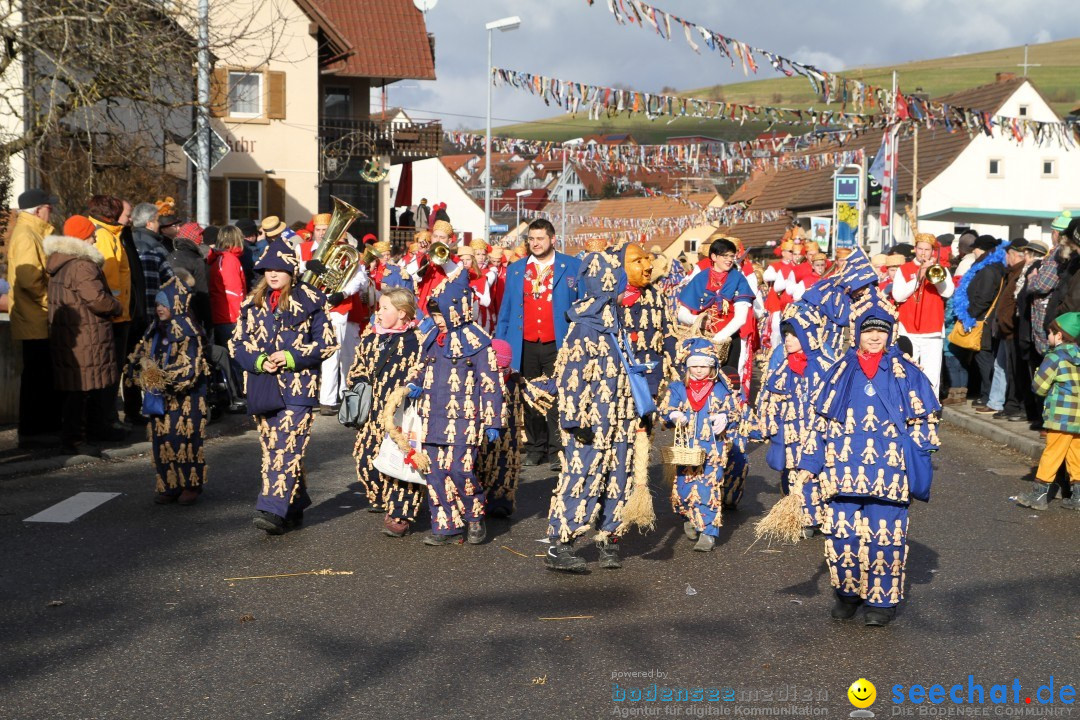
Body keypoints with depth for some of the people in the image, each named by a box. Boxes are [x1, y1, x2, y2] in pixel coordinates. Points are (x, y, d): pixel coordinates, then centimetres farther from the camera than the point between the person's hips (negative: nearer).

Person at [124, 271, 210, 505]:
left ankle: (191, 485, 11)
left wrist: (157, 373, -19)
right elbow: (140, 354, 18)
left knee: (184, 440, -2)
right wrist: (138, 368, -2)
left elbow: (188, 370, -18)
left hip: (184, 399, -7)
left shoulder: (187, 333, -13)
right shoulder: (155, 331, 11)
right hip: (159, 398, 7)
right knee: (162, 442, 7)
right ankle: (169, 486, 15)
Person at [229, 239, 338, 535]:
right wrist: (259, 361, -8)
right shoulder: (253, 303, 11)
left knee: (287, 449, -13)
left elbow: (327, 343, -1)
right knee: (272, 450, 9)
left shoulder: (310, 301, -1)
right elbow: (237, 343, 11)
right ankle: (294, 509, 21)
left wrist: (291, 357, -13)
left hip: (298, 387, -5)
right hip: (262, 386, 5)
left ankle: (273, 511, -16)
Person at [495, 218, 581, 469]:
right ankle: (535, 449, 17)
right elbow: (506, 310, 14)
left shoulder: (573, 267, 4)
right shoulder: (515, 269, 13)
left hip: (557, 345, -3)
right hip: (526, 345, 3)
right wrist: (500, 344, 7)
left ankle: (557, 451, 4)